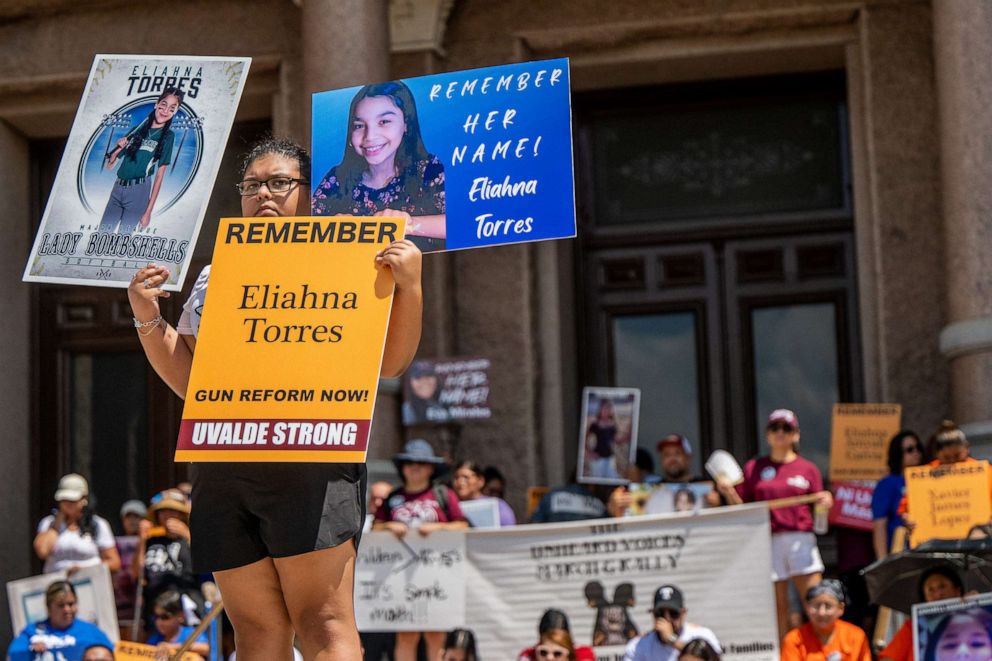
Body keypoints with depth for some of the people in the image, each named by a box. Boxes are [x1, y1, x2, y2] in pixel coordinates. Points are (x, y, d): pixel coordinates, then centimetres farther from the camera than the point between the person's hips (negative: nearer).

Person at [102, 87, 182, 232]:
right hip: (118, 188, 4)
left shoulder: (167, 136, 2)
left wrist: (148, 212, -6)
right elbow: (110, 163, 15)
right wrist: (119, 148, -7)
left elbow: (160, 174, -2)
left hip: (138, 190, -4)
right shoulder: (137, 130, 12)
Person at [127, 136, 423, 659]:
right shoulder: (214, 277, 22)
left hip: (310, 459, -4)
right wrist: (148, 320, 9)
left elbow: (389, 363, 3)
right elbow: (189, 381, 22)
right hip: (221, 466, 5)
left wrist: (409, 285, -10)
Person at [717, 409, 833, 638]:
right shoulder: (754, 469, 10)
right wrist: (729, 492, -8)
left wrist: (824, 502, -12)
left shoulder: (807, 468, 10)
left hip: (801, 539, 0)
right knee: (777, 607, 2)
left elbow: (818, 508, 9)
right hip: (769, 542, 0)